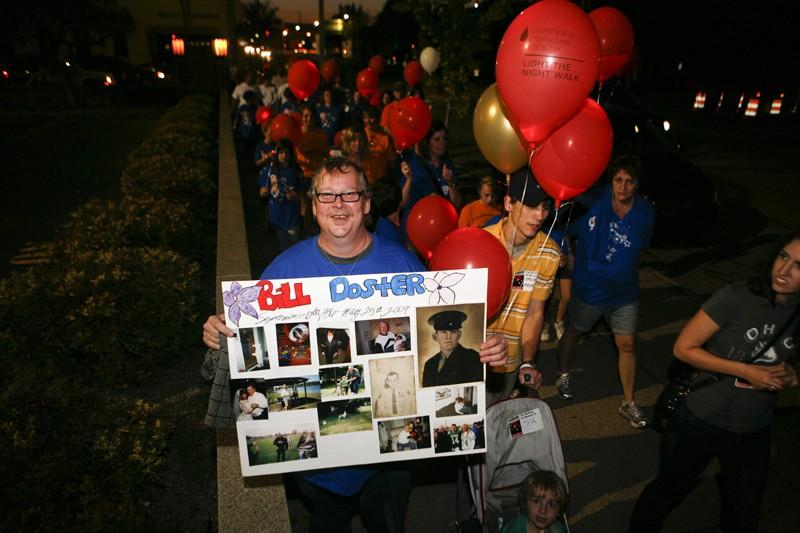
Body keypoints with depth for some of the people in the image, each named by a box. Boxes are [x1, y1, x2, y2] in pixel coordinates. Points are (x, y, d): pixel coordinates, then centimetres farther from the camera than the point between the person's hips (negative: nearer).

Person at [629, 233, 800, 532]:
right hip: (701, 421, -4)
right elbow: (683, 348, -17)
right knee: (667, 492, 17)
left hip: (754, 432, 4)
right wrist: (745, 371, -21)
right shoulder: (737, 298, -20)